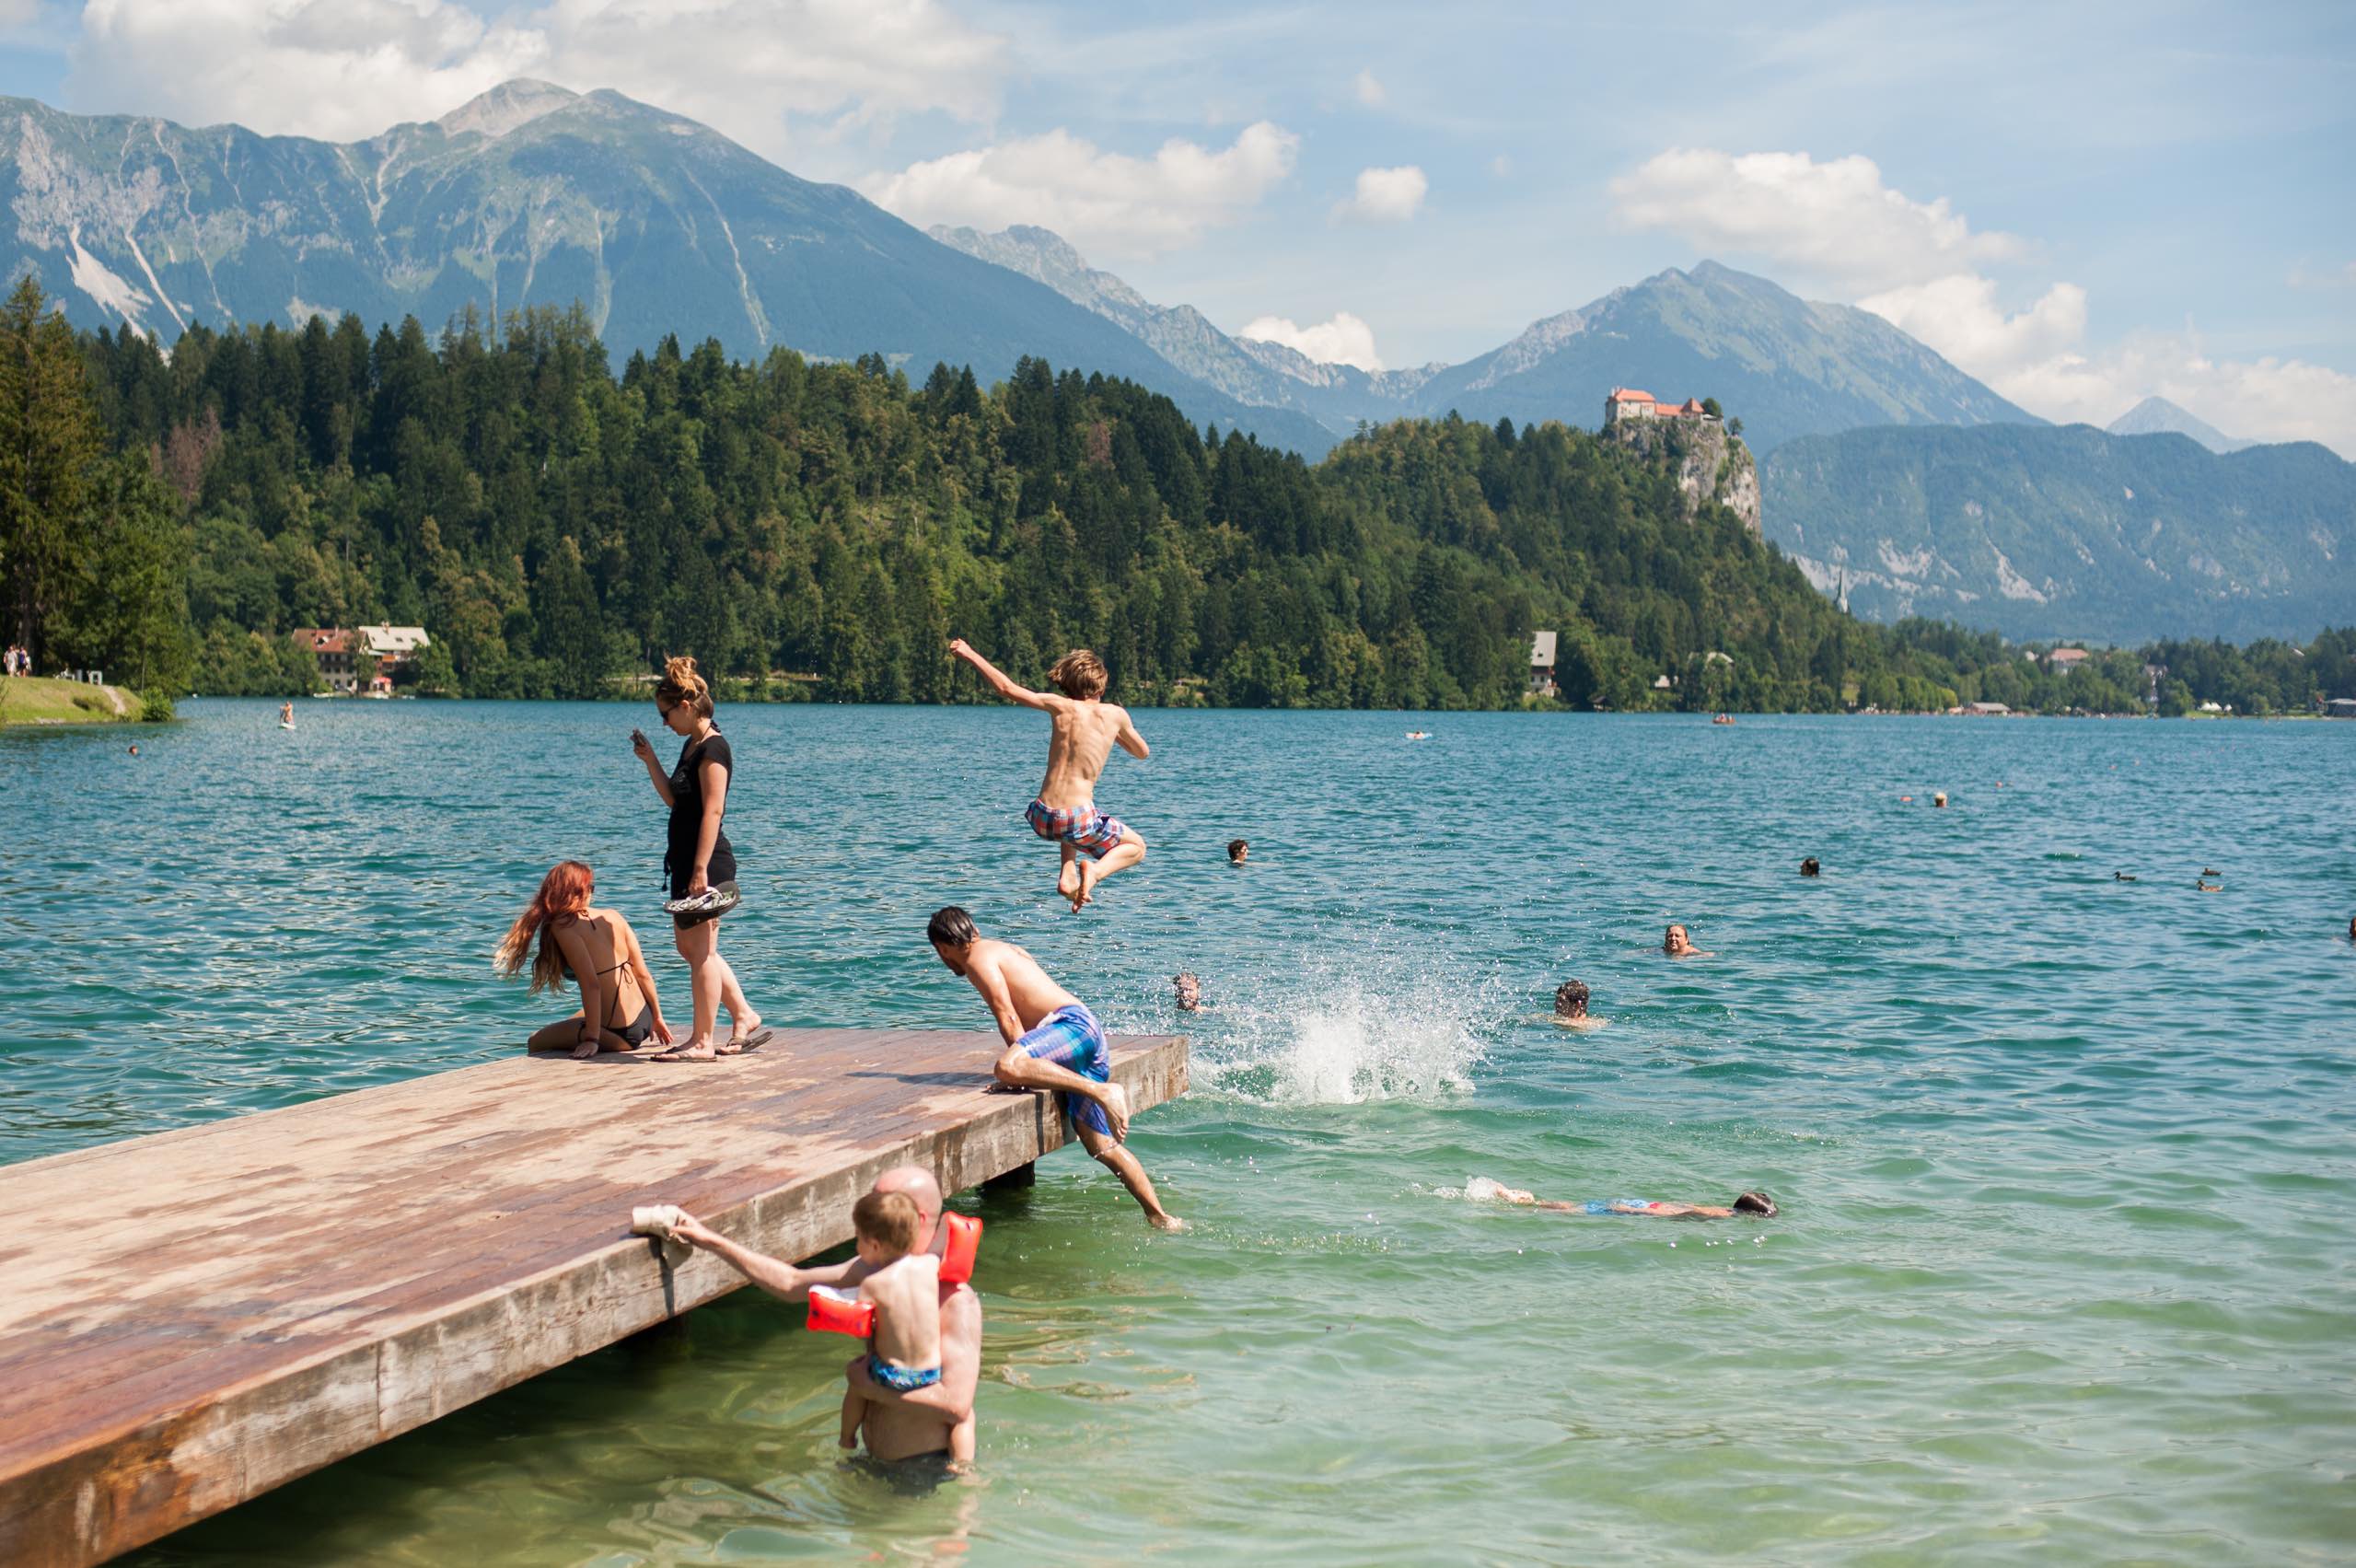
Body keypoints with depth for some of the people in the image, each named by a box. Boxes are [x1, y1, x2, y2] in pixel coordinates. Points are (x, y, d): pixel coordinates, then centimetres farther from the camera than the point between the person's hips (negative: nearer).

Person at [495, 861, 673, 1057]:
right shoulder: (613, 917, 3)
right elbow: (643, 974, 5)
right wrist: (657, 1017, 16)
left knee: (535, 1042, 13)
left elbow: (591, 984, -21)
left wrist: (592, 1039, -19)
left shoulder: (563, 927, -14)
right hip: (644, 1019, 7)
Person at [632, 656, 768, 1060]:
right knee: (689, 946, 16)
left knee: (701, 951, -4)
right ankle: (744, 1016, 23)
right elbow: (674, 800, 20)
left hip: (707, 864, -10)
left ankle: (702, 1042, 3)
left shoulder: (713, 747, -15)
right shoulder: (693, 745, 14)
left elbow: (713, 810, -21)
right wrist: (650, 759, 12)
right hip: (688, 862, 10)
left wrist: (700, 869, -24)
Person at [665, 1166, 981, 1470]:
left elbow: (956, 1404, -31)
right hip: (878, 1461, 8)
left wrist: (873, 1386, -20)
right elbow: (792, 1283, 14)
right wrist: (712, 1241, 12)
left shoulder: (956, 1301, -22)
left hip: (929, 1470, -8)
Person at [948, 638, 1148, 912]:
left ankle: (1067, 876, 17)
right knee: (1136, 848, 23)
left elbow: (1007, 689, 6)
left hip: (1042, 819, 3)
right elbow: (1142, 753, 19)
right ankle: (1095, 871, -7)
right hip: (1079, 820, -3)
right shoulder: (1115, 714, 1)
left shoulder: (1060, 706, 3)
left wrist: (970, 655, 16)